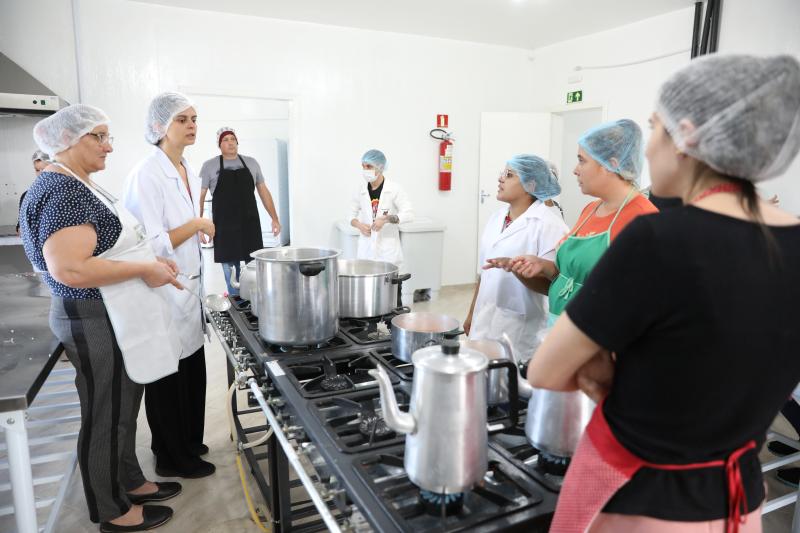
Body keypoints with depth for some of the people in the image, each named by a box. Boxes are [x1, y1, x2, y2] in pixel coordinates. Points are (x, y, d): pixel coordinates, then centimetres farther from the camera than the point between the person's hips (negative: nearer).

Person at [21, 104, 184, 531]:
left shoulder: (79, 185, 13)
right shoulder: (60, 190, -19)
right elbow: (70, 269, -29)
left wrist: (149, 260, 8)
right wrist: (144, 269, -21)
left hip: (116, 319, 10)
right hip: (97, 324, -10)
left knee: (123, 409, 21)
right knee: (106, 417, 6)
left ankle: (131, 482, 39)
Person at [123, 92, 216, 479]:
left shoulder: (188, 171, 9)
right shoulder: (147, 174, -18)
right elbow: (148, 244, -24)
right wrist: (197, 225, -18)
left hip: (189, 286, 8)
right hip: (163, 291, -8)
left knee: (192, 370, 17)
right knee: (168, 376, 7)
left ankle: (188, 442, 37)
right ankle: (171, 458, 25)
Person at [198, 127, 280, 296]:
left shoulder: (251, 163, 8)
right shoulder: (209, 166, 2)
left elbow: (263, 191, 12)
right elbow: (200, 196, 2)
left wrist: (274, 218, 6)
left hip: (250, 224, 2)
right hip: (224, 227, -2)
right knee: (230, 269, 4)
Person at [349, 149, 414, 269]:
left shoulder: (394, 188, -5)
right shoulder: (361, 190, 6)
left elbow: (409, 214, -10)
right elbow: (352, 215, 14)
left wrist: (386, 219, -23)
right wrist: (359, 225, -7)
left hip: (388, 249, -3)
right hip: (366, 248, 3)